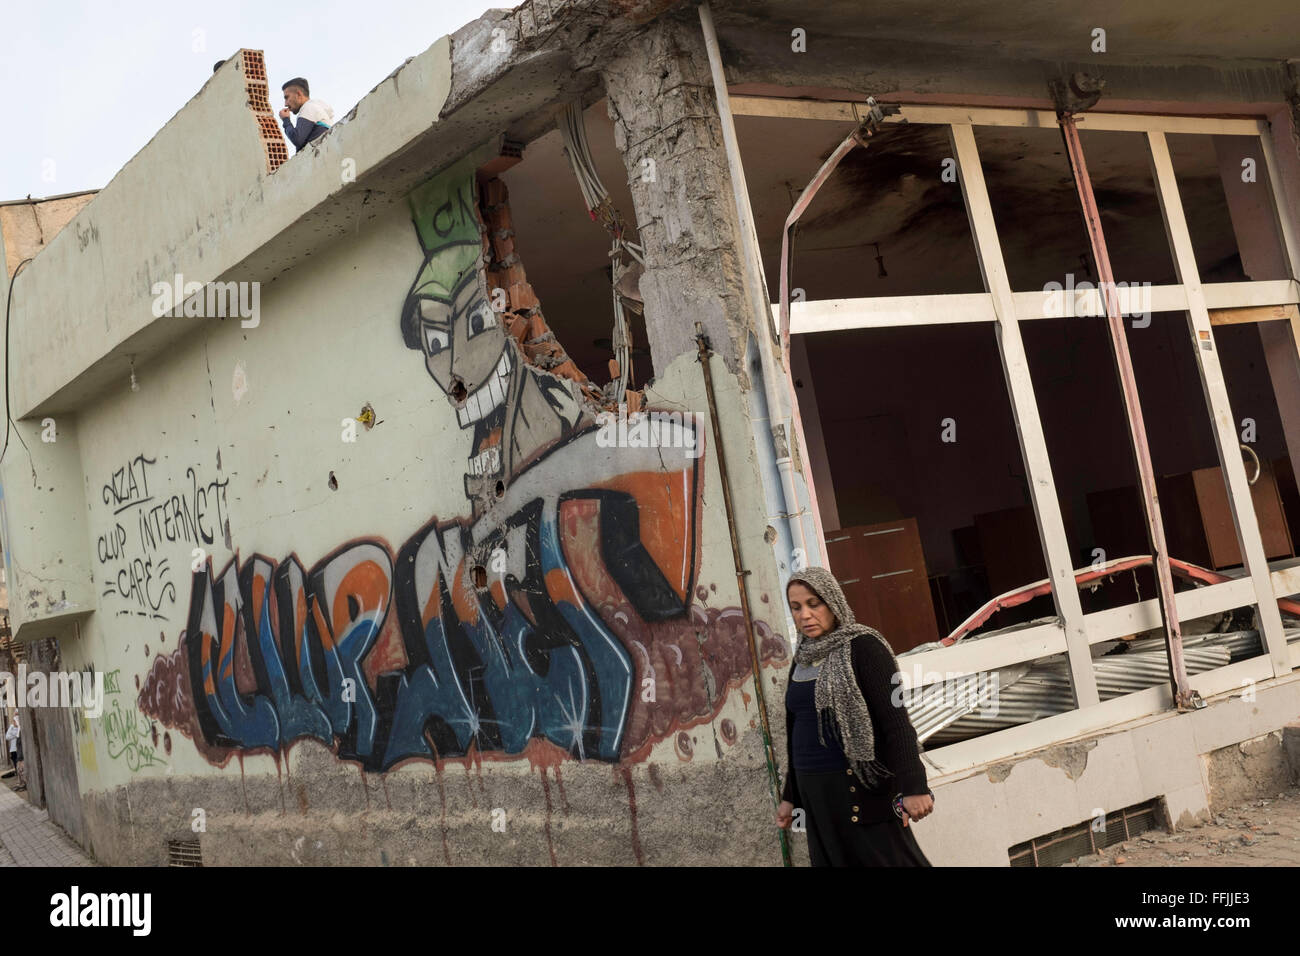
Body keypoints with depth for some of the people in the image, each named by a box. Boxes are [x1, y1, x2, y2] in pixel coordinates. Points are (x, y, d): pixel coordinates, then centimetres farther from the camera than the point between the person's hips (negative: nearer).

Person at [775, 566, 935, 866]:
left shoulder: (862, 647, -8)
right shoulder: (802, 660, 11)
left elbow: (896, 721, -15)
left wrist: (912, 787, -22)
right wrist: (790, 796, 19)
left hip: (862, 791, -6)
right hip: (815, 794, 6)